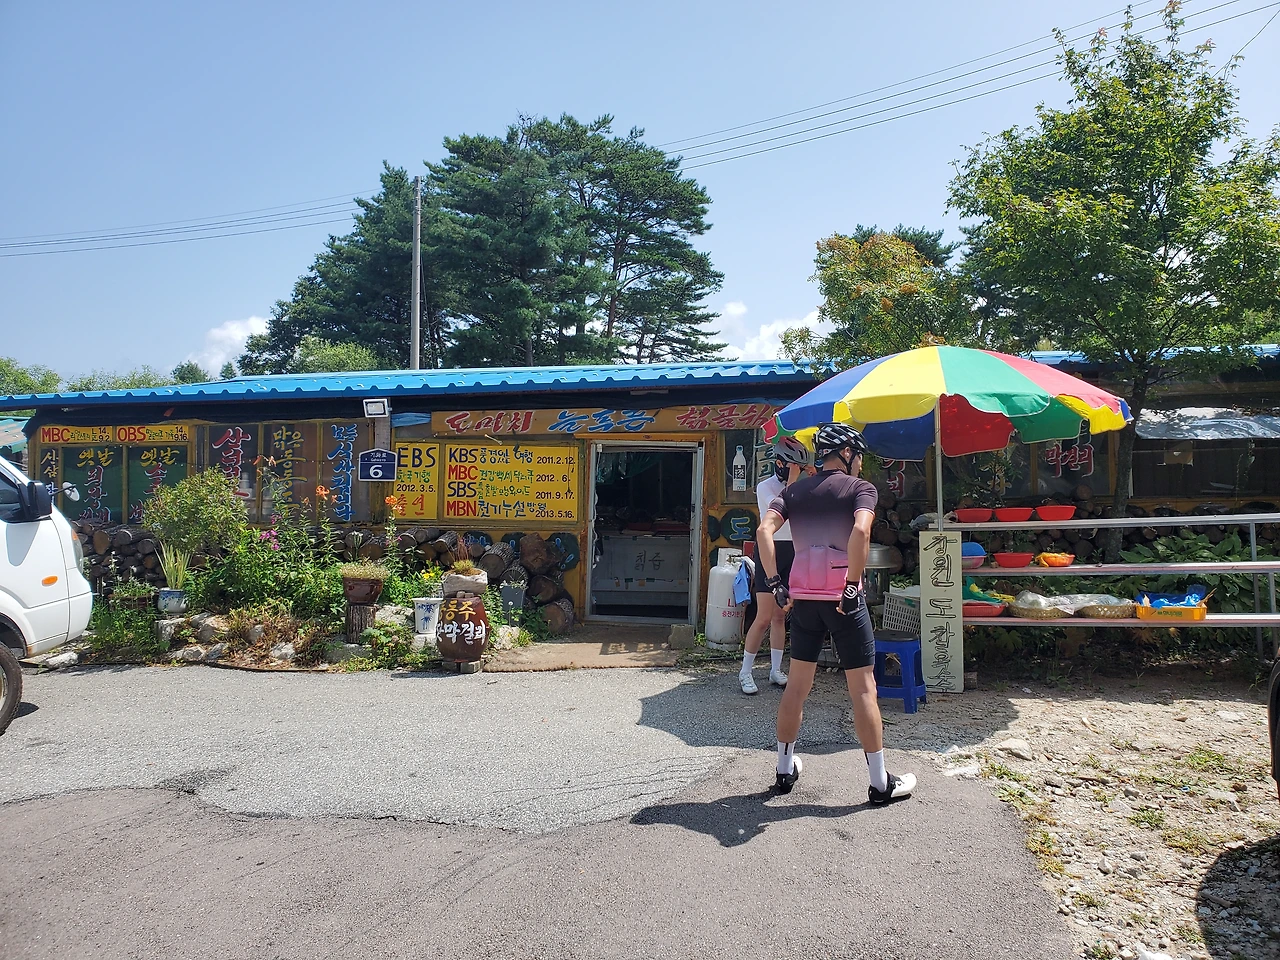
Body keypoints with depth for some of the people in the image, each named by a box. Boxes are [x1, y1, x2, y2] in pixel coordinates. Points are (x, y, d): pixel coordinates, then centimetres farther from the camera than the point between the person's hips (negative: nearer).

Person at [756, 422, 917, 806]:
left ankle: (784, 770, 24)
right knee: (863, 688, 4)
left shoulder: (794, 491, 11)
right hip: (843, 599, -5)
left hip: (802, 597, 5)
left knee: (798, 684, 15)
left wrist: (775, 582, -4)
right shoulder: (861, 488, -3)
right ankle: (880, 783, 11)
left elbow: (764, 531, -5)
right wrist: (853, 585, -18)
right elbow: (861, 531, -24)